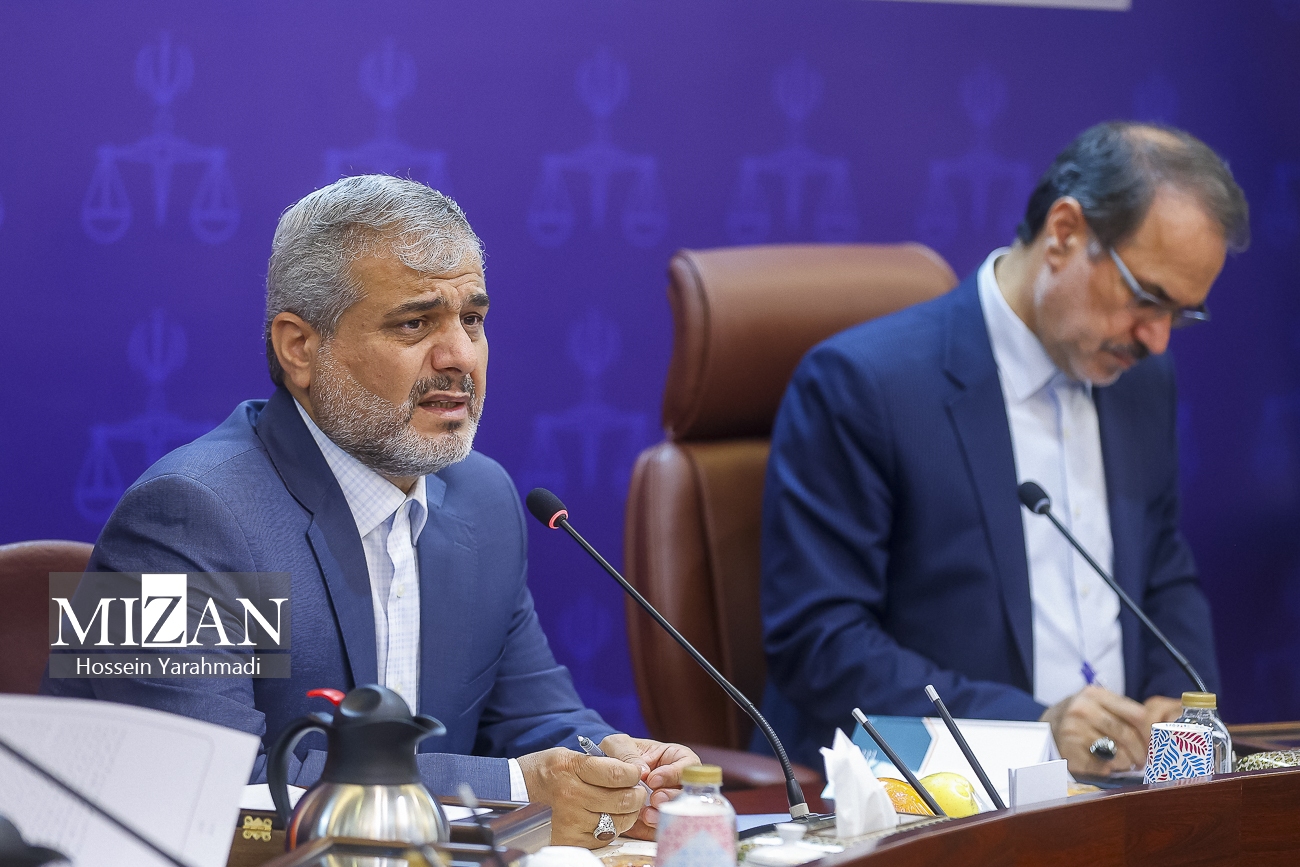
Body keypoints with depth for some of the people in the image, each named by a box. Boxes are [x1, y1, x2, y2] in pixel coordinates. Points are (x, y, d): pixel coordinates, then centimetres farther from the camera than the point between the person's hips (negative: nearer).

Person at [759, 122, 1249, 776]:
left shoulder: (1143, 382, 14)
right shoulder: (856, 384, -9)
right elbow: (816, 641, -13)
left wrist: (1179, 703, 4)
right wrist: (1031, 727, -22)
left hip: (1116, 779, 5)